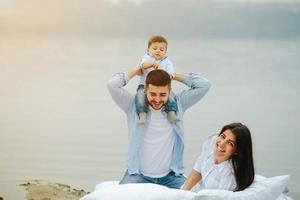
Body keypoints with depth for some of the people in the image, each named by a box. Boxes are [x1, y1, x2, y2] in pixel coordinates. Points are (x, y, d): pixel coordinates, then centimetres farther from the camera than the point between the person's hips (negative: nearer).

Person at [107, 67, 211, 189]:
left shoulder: (178, 104, 7)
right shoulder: (134, 106, 2)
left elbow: (204, 85, 4)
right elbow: (112, 84, -8)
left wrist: (173, 76, 7)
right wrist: (138, 70, 3)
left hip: (171, 177, 1)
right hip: (138, 175, -1)